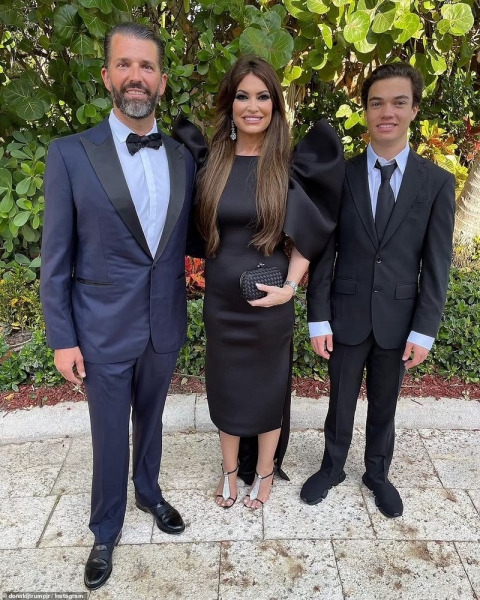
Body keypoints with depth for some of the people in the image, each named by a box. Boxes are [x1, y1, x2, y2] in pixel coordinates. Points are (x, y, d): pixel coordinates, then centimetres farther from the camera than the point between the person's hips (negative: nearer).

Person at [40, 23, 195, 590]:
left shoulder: (184, 158, 1)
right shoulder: (70, 154, -10)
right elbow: (56, 258, -8)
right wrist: (61, 338, -8)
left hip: (164, 326, 3)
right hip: (104, 329, -3)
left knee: (150, 420, 23)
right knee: (110, 436, 14)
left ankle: (149, 491, 50)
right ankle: (106, 529, 39)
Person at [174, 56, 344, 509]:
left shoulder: (290, 165, -7)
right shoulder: (211, 160, -1)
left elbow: (306, 234, -4)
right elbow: (203, 228, 7)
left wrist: (290, 286, -12)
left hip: (269, 303, -2)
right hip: (220, 302, 3)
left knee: (268, 387, 15)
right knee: (225, 387, 17)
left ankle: (265, 472, 40)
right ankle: (230, 470, 41)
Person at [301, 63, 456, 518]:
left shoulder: (437, 182, -4)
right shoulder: (340, 176, -4)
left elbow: (436, 264, -3)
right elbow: (323, 253, -4)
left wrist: (424, 330, -6)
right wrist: (318, 319, -7)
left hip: (398, 319, 1)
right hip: (346, 315, 0)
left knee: (384, 406, 18)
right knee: (341, 402, 16)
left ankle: (377, 474, 41)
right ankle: (332, 468, 40)